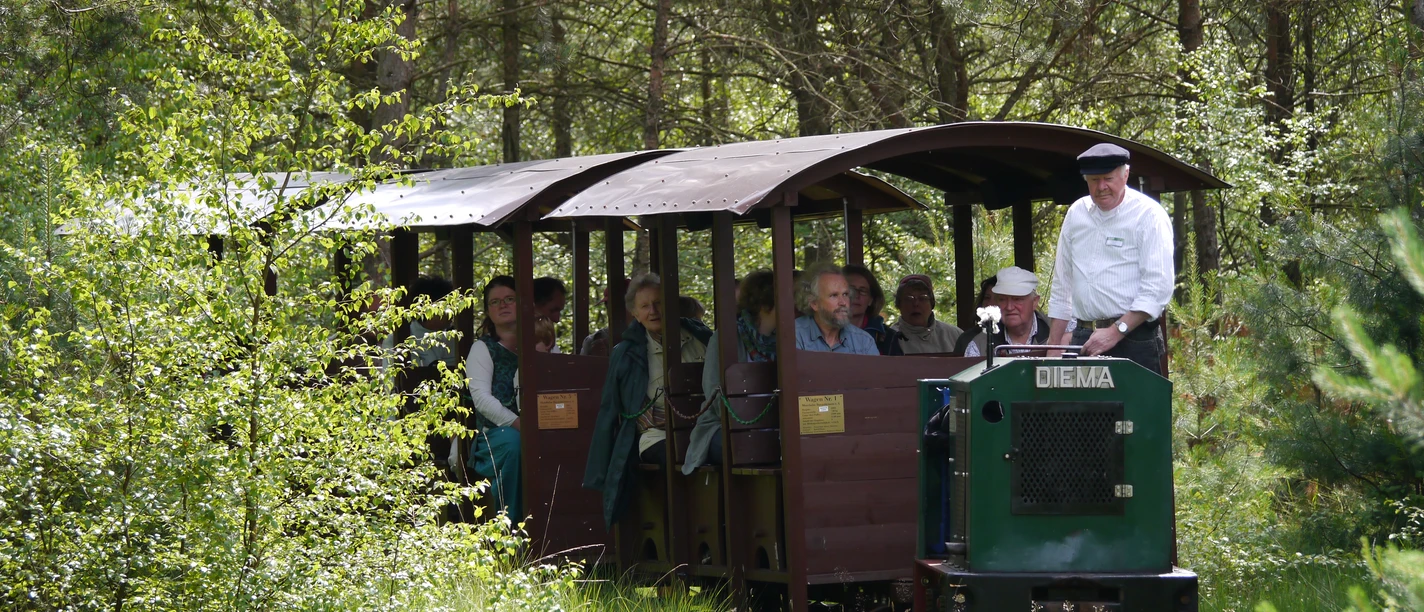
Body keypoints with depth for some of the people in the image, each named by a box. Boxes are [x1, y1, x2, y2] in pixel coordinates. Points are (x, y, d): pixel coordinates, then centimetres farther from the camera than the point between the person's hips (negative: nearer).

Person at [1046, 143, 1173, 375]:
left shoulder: (1148, 215, -4)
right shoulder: (1076, 213, 13)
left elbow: (1158, 288, -11)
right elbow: (1062, 285, 20)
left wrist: (1116, 332, -18)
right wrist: (1055, 346, 15)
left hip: (1133, 341, -5)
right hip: (1083, 340, 5)